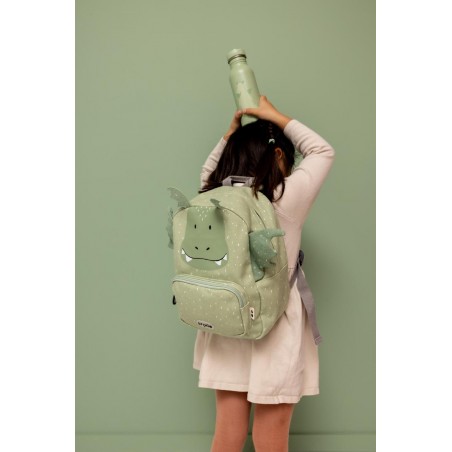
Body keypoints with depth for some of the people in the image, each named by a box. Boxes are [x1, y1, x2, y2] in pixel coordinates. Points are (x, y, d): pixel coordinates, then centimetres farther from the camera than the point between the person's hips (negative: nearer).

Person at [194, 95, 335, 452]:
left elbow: (209, 176, 24)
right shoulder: (287, 198, -12)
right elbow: (324, 152, 4)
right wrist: (276, 117, 7)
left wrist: (230, 135, 18)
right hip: (274, 327, -5)